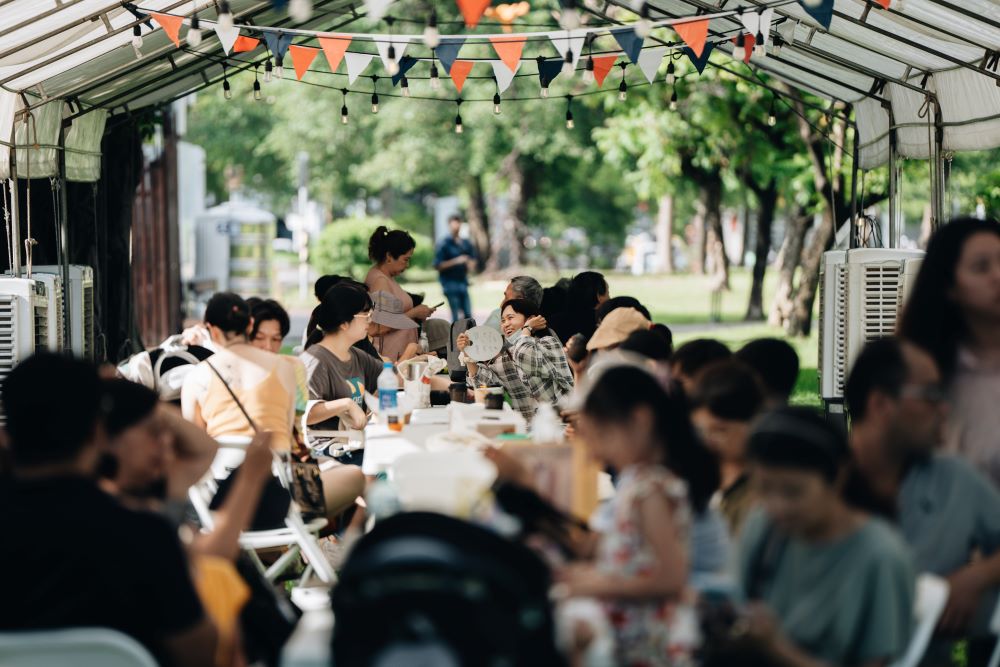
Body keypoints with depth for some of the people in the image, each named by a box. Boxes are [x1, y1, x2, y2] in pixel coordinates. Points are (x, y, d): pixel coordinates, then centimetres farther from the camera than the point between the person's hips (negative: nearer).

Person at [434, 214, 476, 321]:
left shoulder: (466, 243, 11)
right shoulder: (444, 244, -7)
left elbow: (472, 261, 21)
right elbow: (438, 265, -12)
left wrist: (470, 264, -3)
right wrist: (456, 261, -19)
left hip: (463, 282, 6)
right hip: (450, 283, -6)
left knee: (468, 314, 4)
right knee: (456, 315, -7)